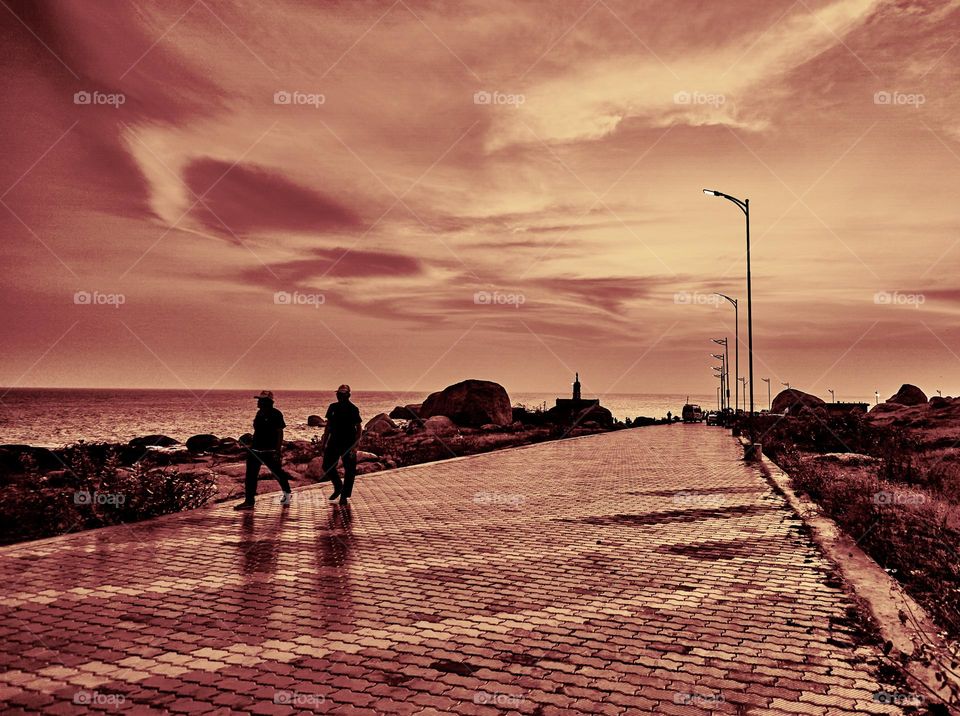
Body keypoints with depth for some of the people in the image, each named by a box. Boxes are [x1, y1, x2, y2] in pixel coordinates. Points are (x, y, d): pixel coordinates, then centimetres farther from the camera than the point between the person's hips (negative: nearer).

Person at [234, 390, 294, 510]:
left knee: (278, 472, 6)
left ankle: (287, 494, 27)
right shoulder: (260, 413, 10)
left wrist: (278, 450, -20)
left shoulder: (275, 414, -12)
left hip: (270, 451, -7)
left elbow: (280, 433, -14)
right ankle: (249, 501, 9)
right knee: (250, 475, 3)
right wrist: (252, 445, 20)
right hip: (255, 450, 7)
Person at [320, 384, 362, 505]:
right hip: (334, 442, 5)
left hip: (348, 444, -4)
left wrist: (355, 445, -16)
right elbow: (328, 426, 14)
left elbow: (359, 428, -8)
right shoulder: (333, 407, 5)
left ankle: (344, 496, 14)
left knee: (349, 470, 2)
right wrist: (323, 442, 11)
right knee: (327, 466, 5)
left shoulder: (353, 409, -9)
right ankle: (338, 487, 27)